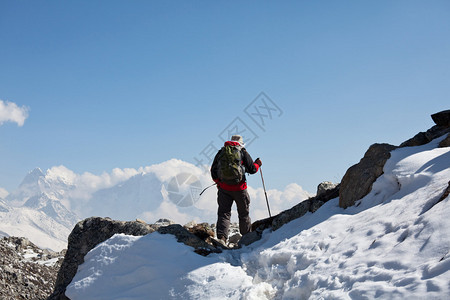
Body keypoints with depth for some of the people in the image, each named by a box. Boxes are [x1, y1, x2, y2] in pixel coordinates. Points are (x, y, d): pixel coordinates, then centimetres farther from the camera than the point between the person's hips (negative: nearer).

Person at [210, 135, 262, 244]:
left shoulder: (221, 152, 8)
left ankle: (221, 237, -16)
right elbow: (252, 169, 0)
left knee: (224, 213, 2)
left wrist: (218, 182, 26)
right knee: (244, 213, 14)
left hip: (223, 188, 2)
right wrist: (257, 164, 21)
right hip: (239, 188, -2)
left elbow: (213, 171, 11)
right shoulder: (243, 152, -1)